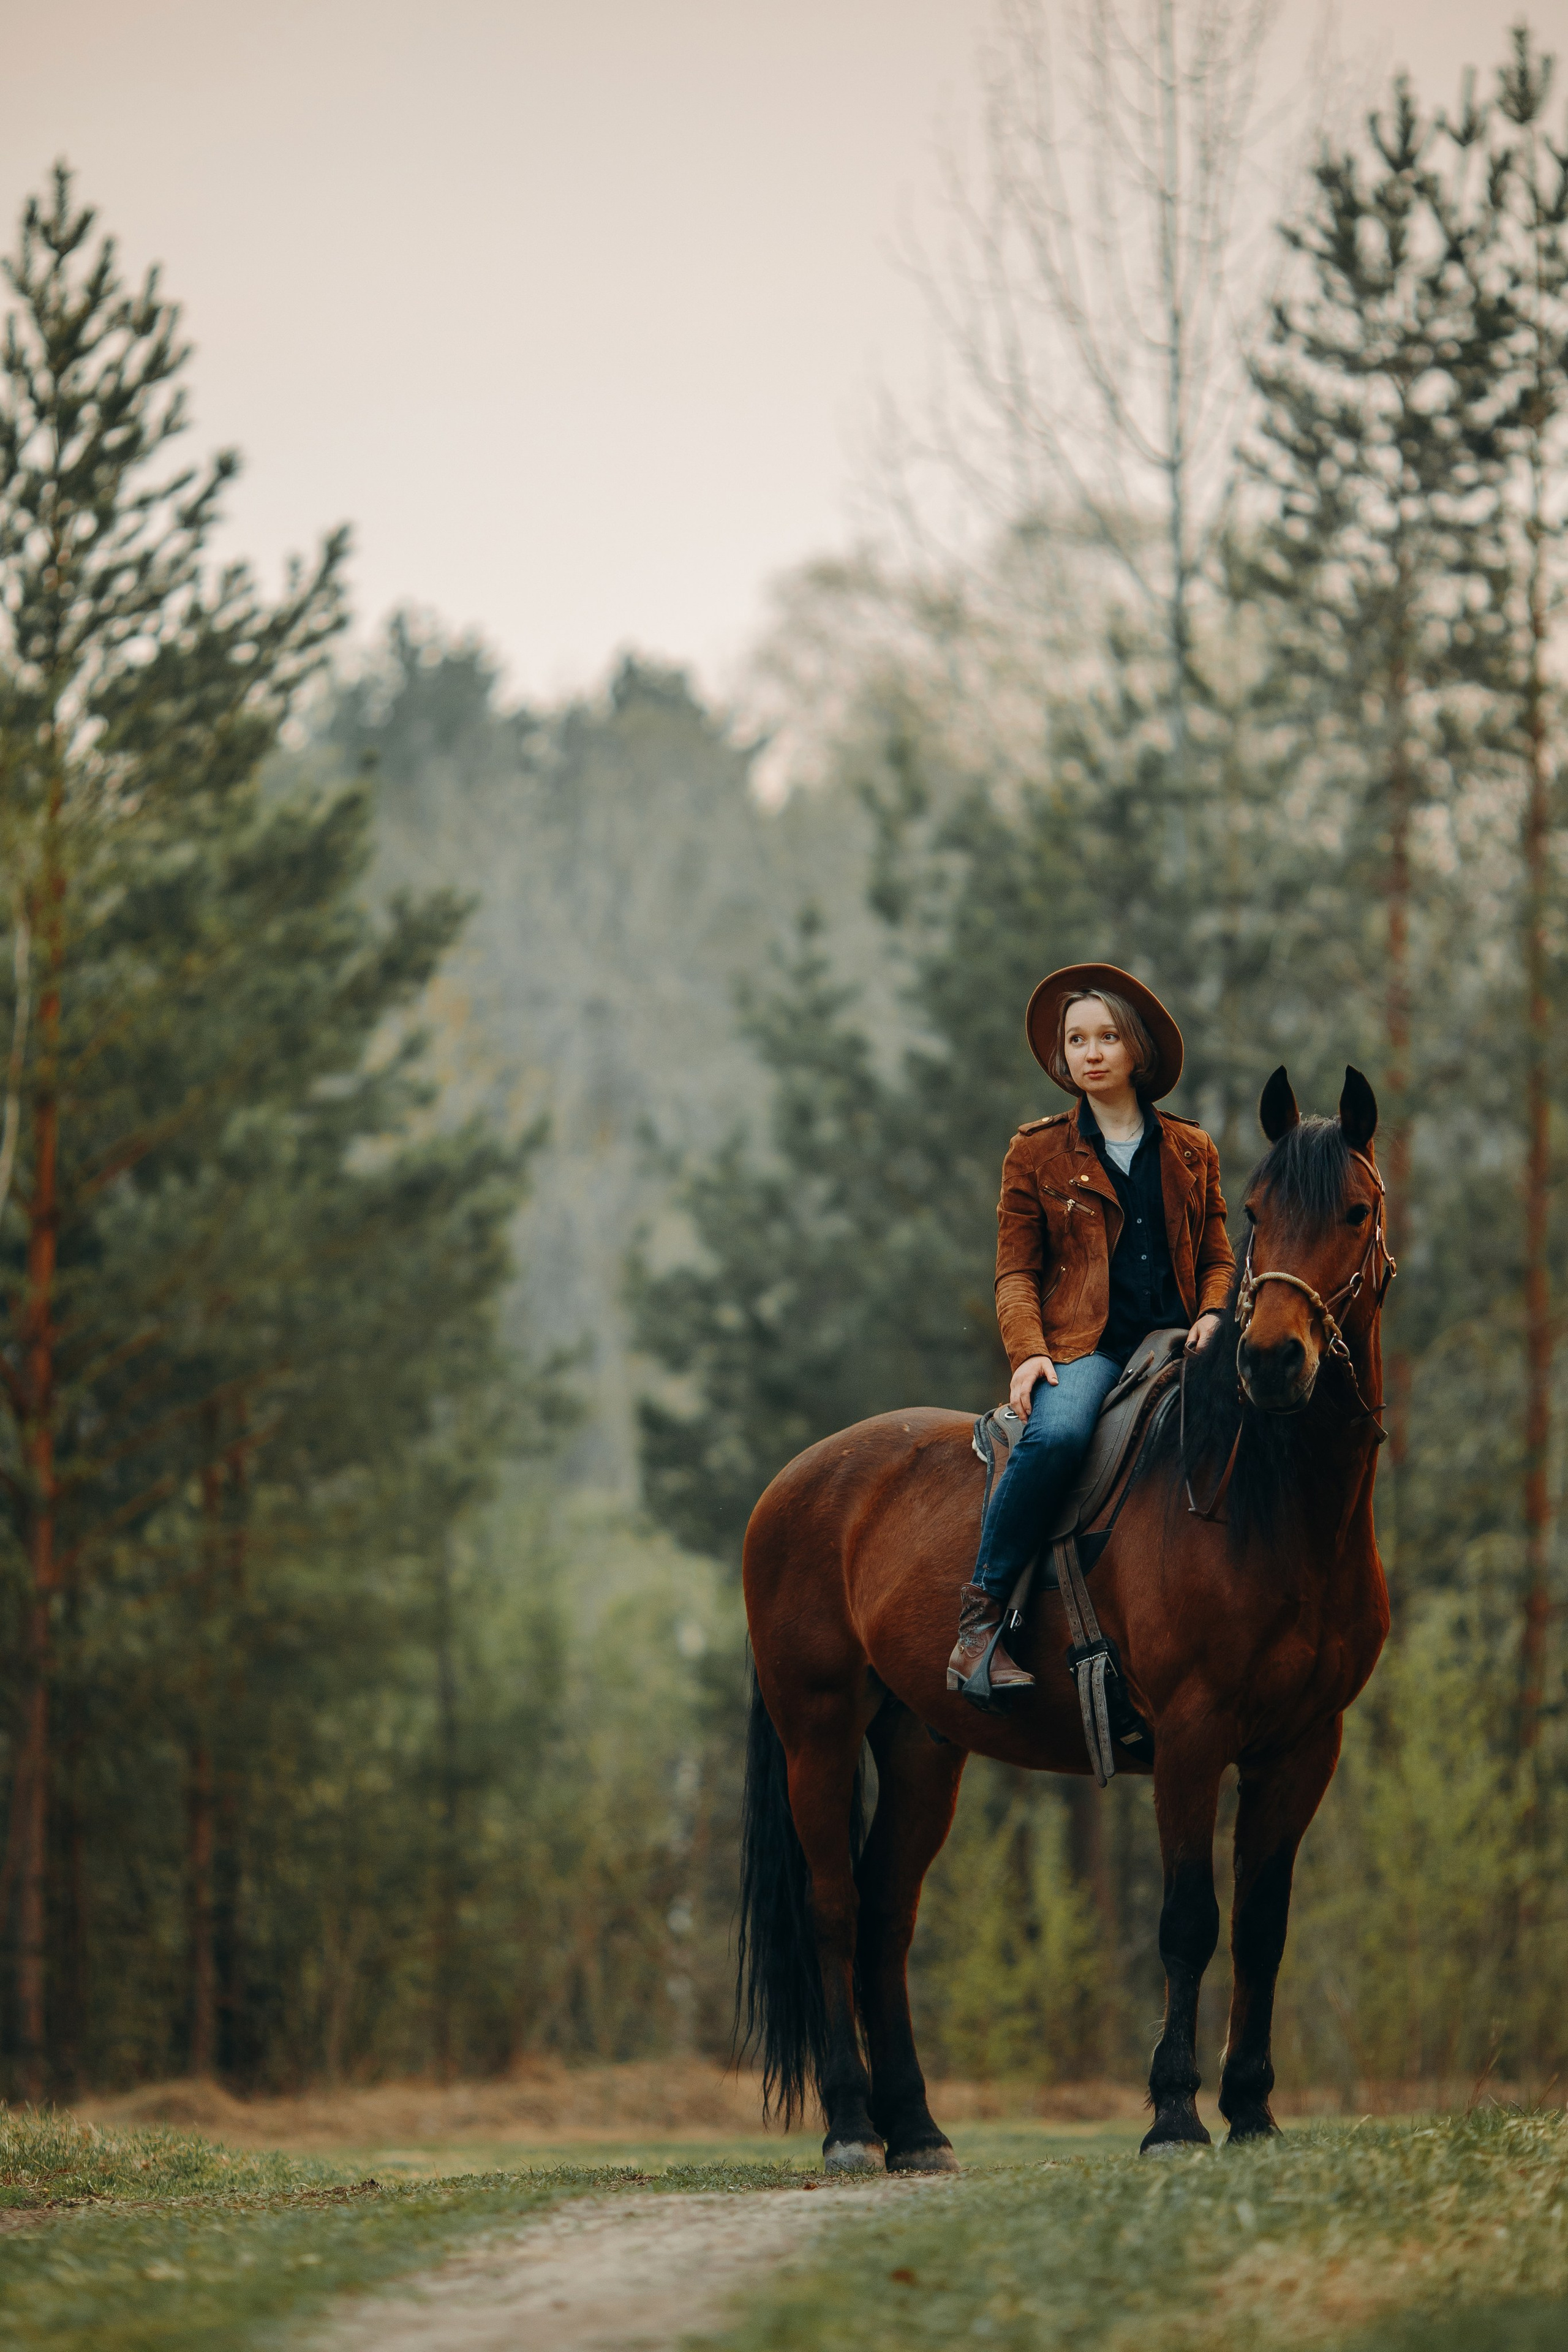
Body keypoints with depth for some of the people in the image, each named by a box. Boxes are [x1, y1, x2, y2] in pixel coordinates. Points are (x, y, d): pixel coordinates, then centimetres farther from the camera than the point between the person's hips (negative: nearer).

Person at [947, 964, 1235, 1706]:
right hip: (1082, 1344, -3)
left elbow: (1216, 1258, 21)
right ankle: (979, 1620, -33)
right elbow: (1015, 1270, 9)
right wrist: (1028, 1352, -9)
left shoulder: (1191, 1152, 19)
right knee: (1057, 1433, -37)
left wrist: (1212, 1317, -2)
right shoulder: (1038, 1153, 13)